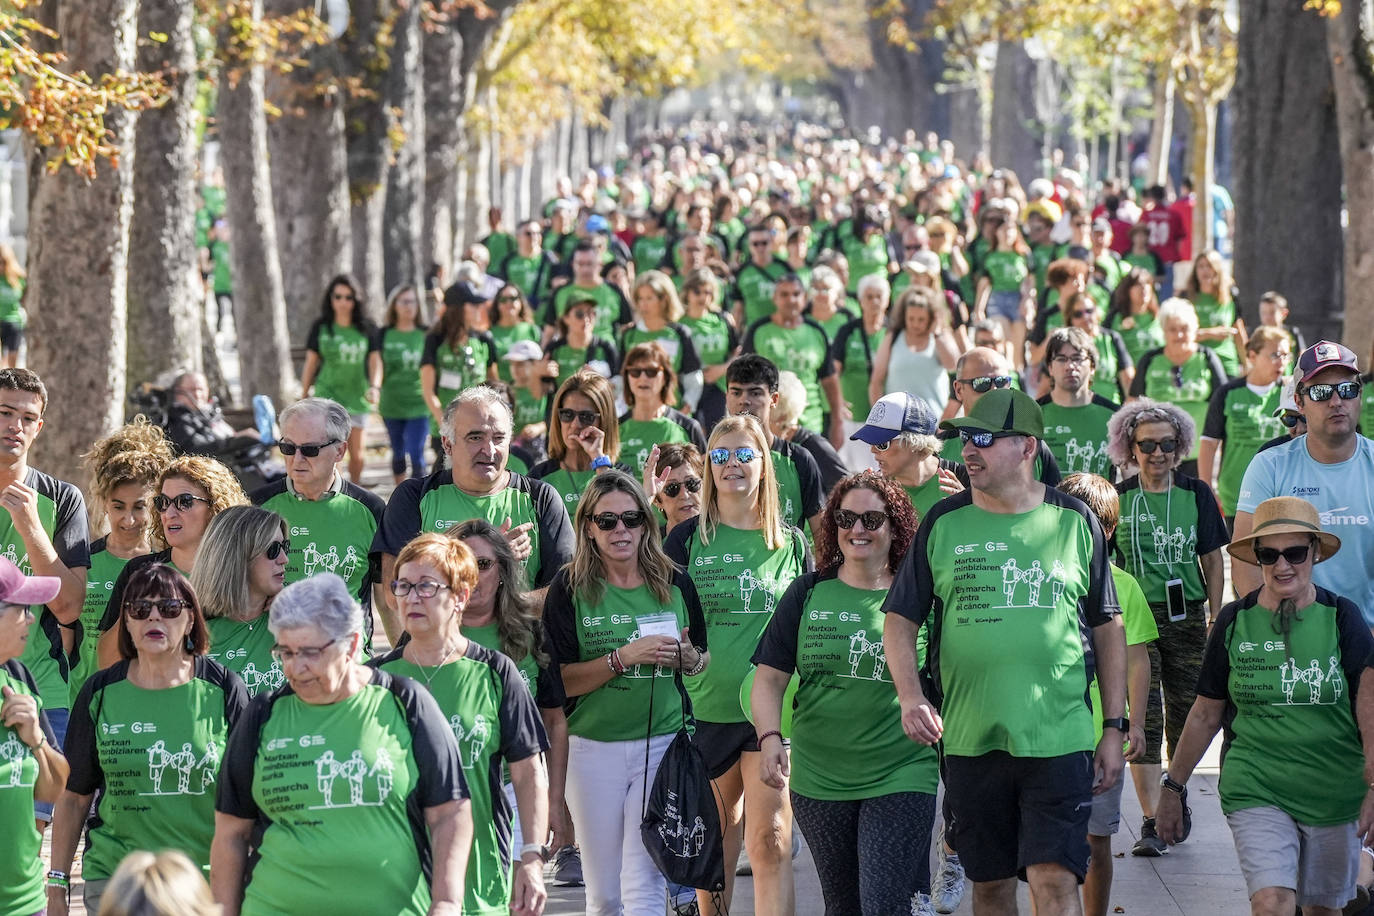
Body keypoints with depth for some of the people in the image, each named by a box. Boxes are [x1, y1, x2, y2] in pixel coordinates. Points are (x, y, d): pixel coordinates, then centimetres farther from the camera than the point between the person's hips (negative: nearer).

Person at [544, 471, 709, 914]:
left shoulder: (674, 584, 5)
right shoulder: (570, 589, -3)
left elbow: (702, 662, 16)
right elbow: (560, 681, -8)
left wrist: (686, 658, -7)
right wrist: (625, 657, -18)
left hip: (661, 744, 1)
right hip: (593, 746, 0)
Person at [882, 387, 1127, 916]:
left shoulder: (1075, 522, 4)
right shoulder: (944, 524, 5)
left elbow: (1108, 629, 9)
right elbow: (900, 620, 8)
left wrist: (1114, 727, 6)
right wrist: (911, 697, -10)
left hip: (1058, 738, -2)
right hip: (969, 739, 2)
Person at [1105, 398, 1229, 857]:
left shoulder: (1196, 494, 4)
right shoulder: (1118, 499, 0)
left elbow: (1212, 560, 9)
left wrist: (1216, 617, 5)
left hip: (1187, 617, 2)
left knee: (1185, 716, 7)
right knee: (1142, 718, -7)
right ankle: (1151, 821, -7)